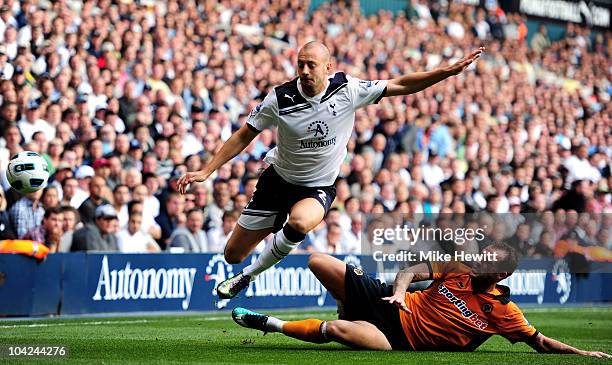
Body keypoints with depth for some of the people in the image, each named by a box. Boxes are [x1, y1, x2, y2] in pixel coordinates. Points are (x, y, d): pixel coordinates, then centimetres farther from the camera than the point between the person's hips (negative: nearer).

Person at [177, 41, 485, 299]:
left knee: (300, 221, -38)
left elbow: (402, 85, -9)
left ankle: (249, 276, -17)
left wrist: (448, 71, -17)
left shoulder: (349, 90, -15)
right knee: (233, 254, 3)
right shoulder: (280, 98, -14)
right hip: (277, 180, 2)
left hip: (318, 188, -1)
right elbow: (244, 136, -4)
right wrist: (206, 171, -8)